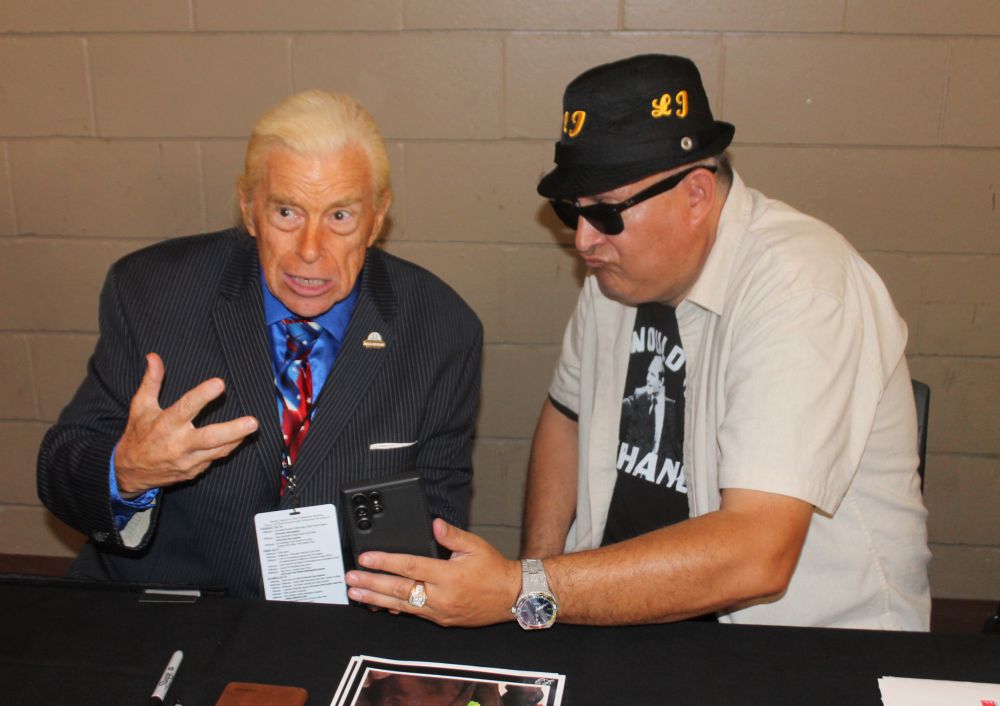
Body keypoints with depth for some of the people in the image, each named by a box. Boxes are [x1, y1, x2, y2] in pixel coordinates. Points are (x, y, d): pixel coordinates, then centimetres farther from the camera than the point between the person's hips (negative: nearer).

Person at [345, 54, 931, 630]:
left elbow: (756, 556, -30)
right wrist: (536, 574, -1)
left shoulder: (803, 288, -23)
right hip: (623, 604, 6)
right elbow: (567, 412, 14)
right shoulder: (619, 267, 0)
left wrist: (525, 592, -32)